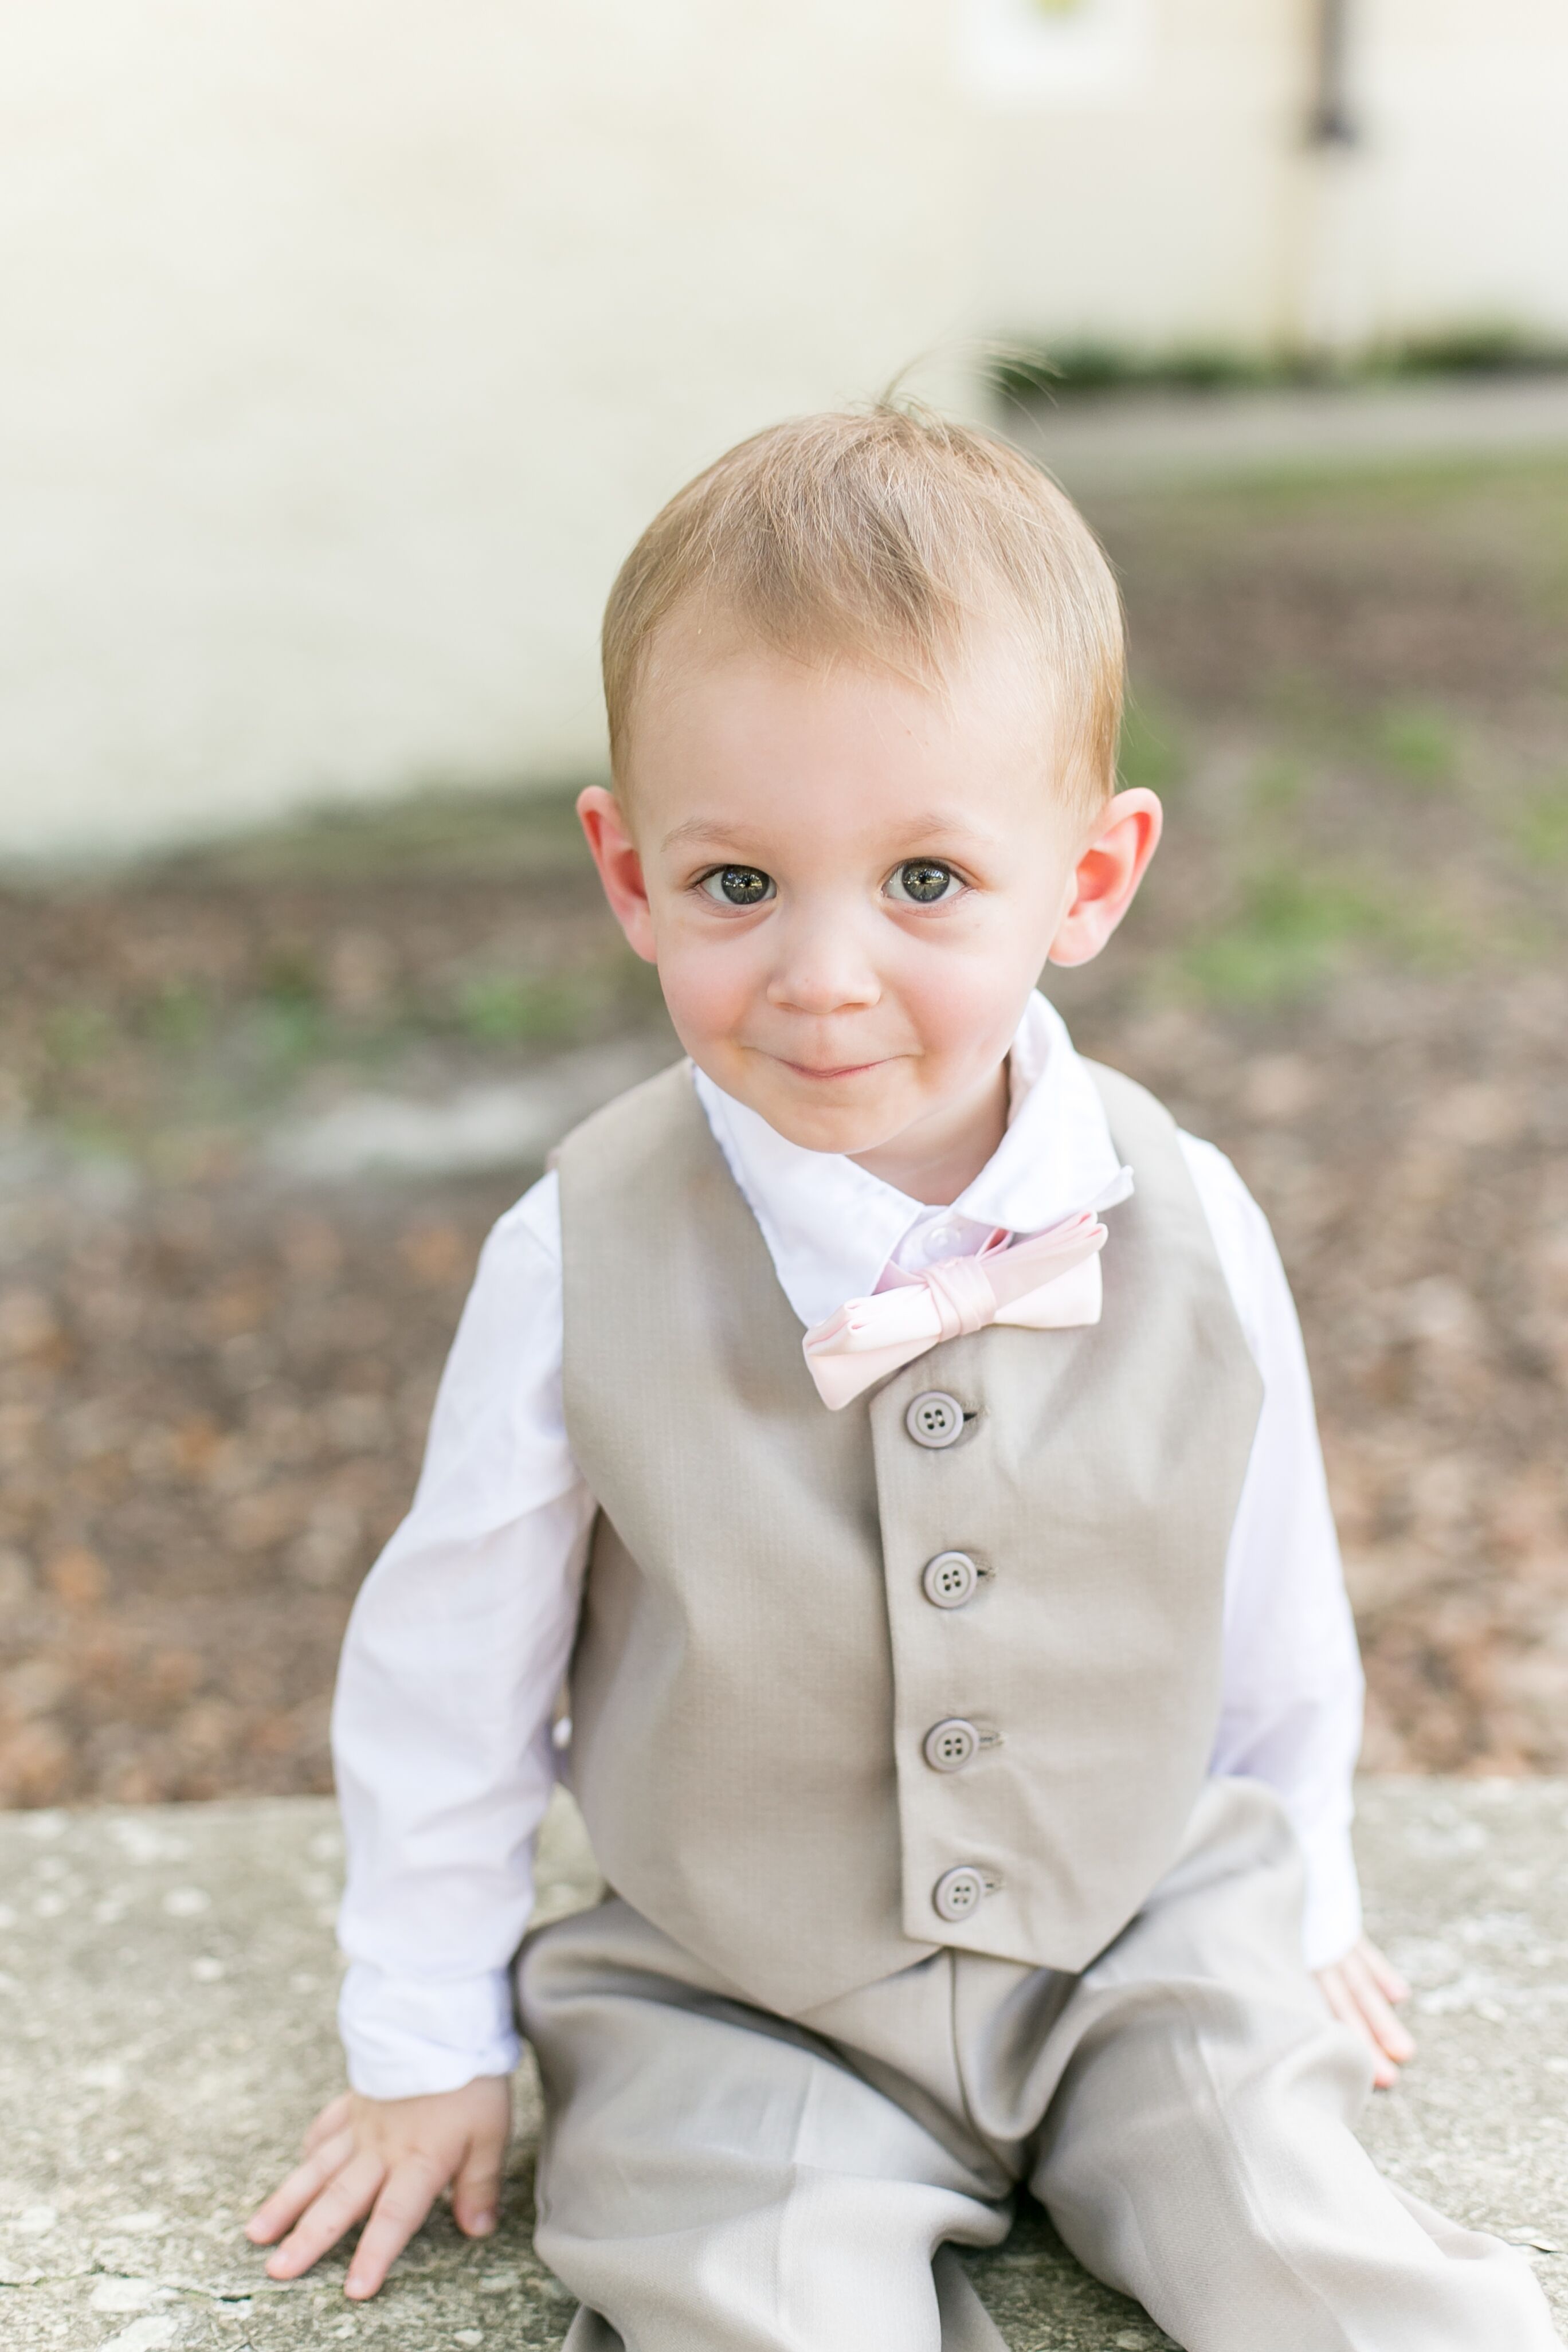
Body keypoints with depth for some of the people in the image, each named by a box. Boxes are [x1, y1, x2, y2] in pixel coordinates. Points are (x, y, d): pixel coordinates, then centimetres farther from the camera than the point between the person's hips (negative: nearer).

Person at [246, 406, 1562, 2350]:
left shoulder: (1191, 1237, -14)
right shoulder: (583, 1266, -19)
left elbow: (1277, 1618, 4)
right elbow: (451, 1666, -5)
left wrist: (1300, 1904, 17)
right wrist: (425, 2048, 5)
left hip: (1142, 1941, 2)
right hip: (729, 2011, -1)